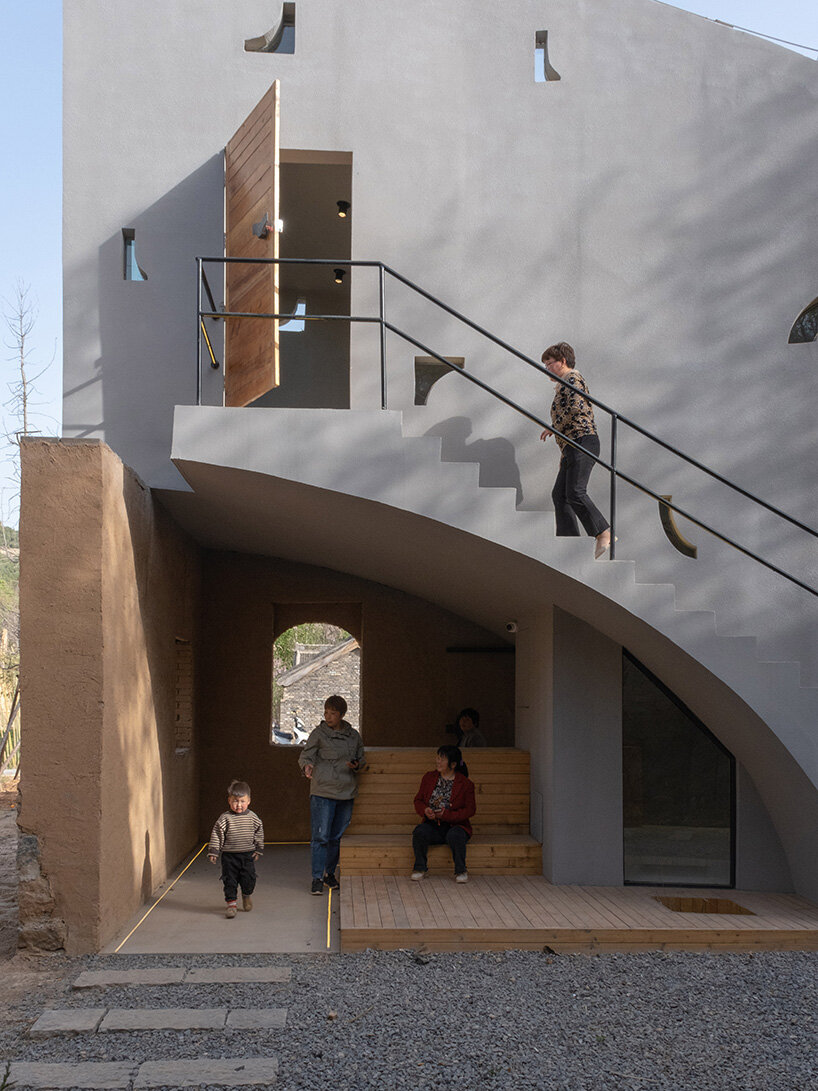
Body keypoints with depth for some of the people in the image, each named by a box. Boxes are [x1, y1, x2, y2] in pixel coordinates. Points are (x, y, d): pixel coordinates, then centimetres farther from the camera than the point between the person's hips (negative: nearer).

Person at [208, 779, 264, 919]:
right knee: (230, 880, 1)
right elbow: (216, 834, -5)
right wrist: (213, 852, -8)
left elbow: (259, 833, 10)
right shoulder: (225, 818, -8)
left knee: (249, 878, 2)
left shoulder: (252, 817, -1)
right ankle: (231, 903, 14)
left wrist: (258, 849, 10)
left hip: (248, 855, 1)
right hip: (229, 856, -1)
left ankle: (247, 895, 32)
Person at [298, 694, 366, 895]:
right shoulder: (318, 734, -1)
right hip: (323, 792, -4)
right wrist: (307, 766, -30)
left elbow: (362, 759, 18)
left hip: (346, 793, 4)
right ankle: (317, 878, -1)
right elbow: (306, 755, -9)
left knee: (337, 837, 11)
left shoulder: (354, 736, 10)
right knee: (320, 837, -8)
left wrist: (357, 765, -4)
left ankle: (330, 873, 26)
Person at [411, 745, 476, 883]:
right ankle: (420, 867, -10)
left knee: (455, 835, -37)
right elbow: (418, 800, 14)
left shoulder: (465, 784, -1)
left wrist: (446, 815, -19)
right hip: (432, 825, 3)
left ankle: (461, 871, -16)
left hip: (454, 825, -3)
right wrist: (425, 810, -11)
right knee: (419, 831, -30)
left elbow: (470, 809, -6)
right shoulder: (429, 777, 10)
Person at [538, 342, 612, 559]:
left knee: (575, 492, -20)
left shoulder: (572, 378, -3)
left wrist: (554, 427, -9)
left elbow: (576, 407, -20)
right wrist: (565, 454, 26)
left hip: (583, 441, -11)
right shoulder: (564, 385, 27)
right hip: (574, 446, 11)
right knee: (559, 495, 5)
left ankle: (604, 534, -19)